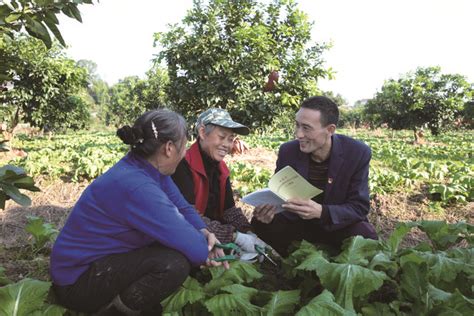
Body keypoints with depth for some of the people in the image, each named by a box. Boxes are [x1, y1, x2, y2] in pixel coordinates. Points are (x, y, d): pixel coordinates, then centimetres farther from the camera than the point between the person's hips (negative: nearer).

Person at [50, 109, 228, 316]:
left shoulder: (148, 168, -4)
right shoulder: (137, 187, -33)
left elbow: (183, 208, 7)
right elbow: (195, 250, -32)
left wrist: (205, 233, -12)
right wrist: (205, 249, -9)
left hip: (103, 260, 9)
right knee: (175, 262, -27)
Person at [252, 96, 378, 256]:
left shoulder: (358, 153, -17)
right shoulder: (287, 151, -11)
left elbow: (360, 207, -18)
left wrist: (321, 211, -37)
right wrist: (266, 210, -30)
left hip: (339, 226, -1)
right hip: (297, 223, 2)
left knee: (365, 235, -32)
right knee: (259, 224, -21)